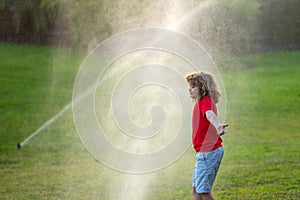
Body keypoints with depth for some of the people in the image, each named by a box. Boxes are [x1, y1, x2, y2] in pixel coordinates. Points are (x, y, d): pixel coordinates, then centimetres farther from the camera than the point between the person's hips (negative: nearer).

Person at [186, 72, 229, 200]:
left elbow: (210, 114, -39)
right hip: (203, 152, 10)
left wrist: (217, 125, -60)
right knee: (196, 189, 12)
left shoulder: (206, 101, -15)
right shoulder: (200, 103, 18)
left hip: (209, 151, -10)